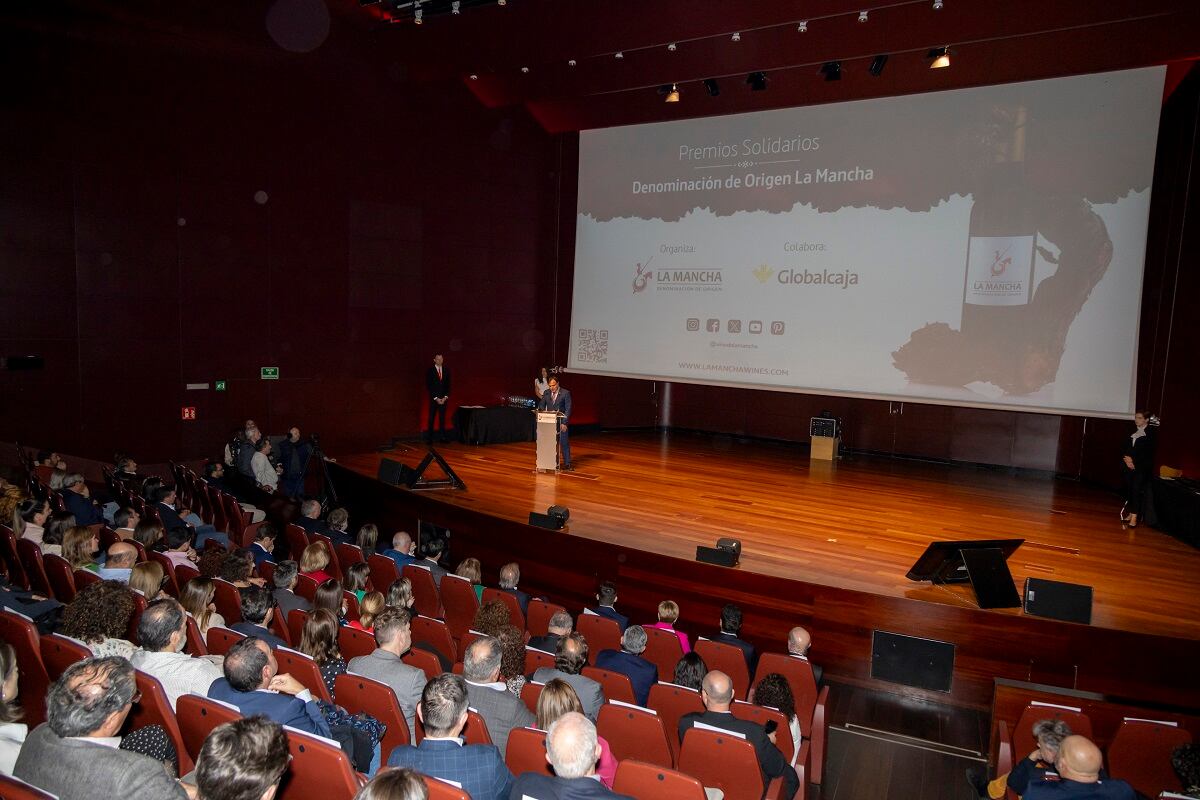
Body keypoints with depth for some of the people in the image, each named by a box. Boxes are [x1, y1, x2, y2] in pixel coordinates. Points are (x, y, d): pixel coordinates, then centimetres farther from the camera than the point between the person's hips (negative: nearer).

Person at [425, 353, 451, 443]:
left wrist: (445, 397, -4)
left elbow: (448, 385, 8)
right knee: (431, 418, 0)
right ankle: (430, 438, 2)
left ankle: (443, 437, 3)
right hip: (433, 398, -2)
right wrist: (436, 398, -10)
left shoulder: (446, 370, 8)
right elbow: (428, 386, -5)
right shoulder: (430, 371, -2)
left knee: (442, 418, 2)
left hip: (444, 398, 2)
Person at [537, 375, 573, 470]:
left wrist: (564, 423, -16)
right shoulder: (546, 393, 7)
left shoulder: (565, 393, -6)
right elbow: (541, 405, 12)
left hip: (561, 422, -4)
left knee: (564, 443, -2)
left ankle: (567, 463, 4)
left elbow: (568, 409, -9)